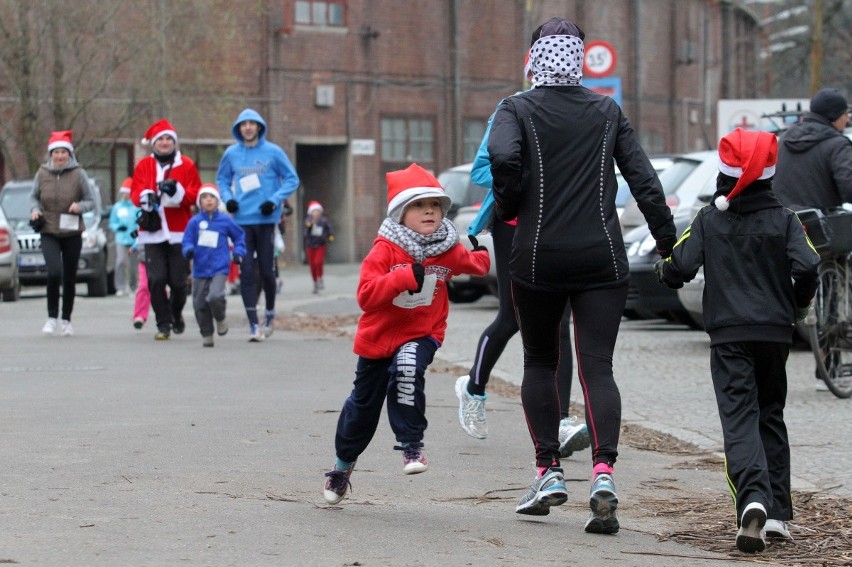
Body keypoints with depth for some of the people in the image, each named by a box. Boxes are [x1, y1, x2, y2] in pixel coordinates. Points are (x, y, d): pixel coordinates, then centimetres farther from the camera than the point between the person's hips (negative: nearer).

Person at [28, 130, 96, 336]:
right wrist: (34, 209, -8)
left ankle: (66, 320, 24)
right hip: (49, 233, 0)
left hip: (72, 233, 0)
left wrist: (79, 206, -20)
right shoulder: (42, 174, -1)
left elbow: (91, 201, 1)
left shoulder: (78, 174, -5)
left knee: (70, 277, 8)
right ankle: (52, 317, -5)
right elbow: (34, 196, 12)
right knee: (54, 272, -19)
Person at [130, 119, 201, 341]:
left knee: (178, 281, 1)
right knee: (156, 279, -10)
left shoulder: (186, 165, 6)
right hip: (153, 233, 0)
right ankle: (163, 325, 0)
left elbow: (195, 194, 2)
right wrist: (145, 197, -20)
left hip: (179, 232, 0)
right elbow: (135, 192, 3)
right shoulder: (144, 165, 9)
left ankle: (176, 314, 29)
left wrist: (177, 191, -17)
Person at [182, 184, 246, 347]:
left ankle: (221, 319, 6)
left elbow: (239, 236, 15)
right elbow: (187, 241, 4)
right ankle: (206, 335, 22)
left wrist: (238, 252, 3)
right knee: (200, 304, 5)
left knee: (215, 297, -24)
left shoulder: (225, 220, 2)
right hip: (200, 270, 2)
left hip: (219, 268, -2)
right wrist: (189, 250, -17)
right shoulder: (194, 222, 0)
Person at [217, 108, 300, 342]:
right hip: (242, 220, 2)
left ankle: (270, 312, 28)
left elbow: (292, 179, 1)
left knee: (266, 270, 2)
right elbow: (222, 179, 18)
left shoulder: (273, 152, -2)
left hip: (266, 220, -2)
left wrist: (275, 200, -12)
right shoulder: (231, 154, 5)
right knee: (246, 272, -5)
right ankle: (254, 324, -3)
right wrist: (228, 198, -1)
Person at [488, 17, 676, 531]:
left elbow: (503, 156, -19)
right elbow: (643, 176, 5)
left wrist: (507, 207, -2)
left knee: (540, 362, 16)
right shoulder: (607, 112, 9)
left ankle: (549, 473, 12)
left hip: (538, 257, -1)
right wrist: (667, 237, 11)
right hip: (603, 258, 1)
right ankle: (603, 473, -21)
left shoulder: (518, 110, 1)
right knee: (597, 367, -2)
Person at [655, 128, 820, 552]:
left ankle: (753, 499, -34)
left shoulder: (709, 220, 1)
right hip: (775, 331, 2)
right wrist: (799, 304, 8)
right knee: (770, 417, 16)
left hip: (728, 335, -2)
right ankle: (777, 514, 12)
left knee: (739, 421, -8)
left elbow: (679, 267, -7)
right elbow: (806, 266, -11)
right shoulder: (783, 219, 2)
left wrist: (664, 271, 16)